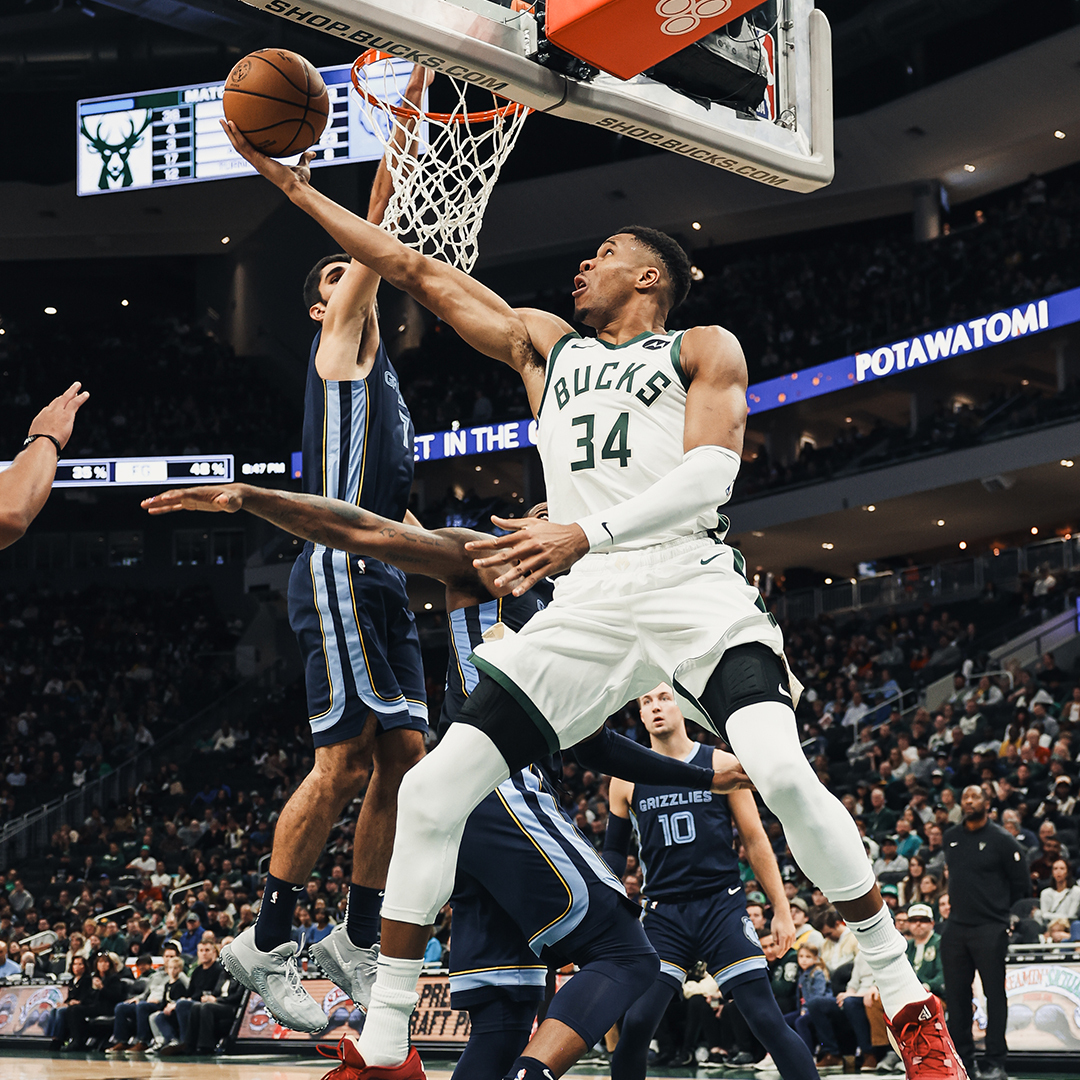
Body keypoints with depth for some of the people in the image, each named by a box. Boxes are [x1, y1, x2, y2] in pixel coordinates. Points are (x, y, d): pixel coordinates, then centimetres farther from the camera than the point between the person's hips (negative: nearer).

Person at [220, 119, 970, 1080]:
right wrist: (292, 183, 23)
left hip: (691, 584, -4)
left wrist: (587, 531, -20)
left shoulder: (703, 349, 11)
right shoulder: (543, 344, 25)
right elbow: (417, 270, 25)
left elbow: (711, 469, -6)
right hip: (586, 606, 5)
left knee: (784, 775, -27)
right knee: (433, 791, -7)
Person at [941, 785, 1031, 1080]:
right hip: (956, 928, 5)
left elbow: (1022, 884, 0)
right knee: (956, 995, 5)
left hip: (990, 930, -5)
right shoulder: (951, 837, 11)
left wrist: (1001, 911, 5)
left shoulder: (1001, 840, -5)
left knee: (995, 994, -4)